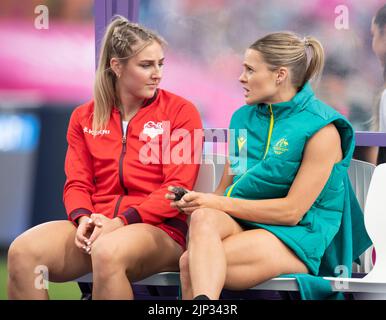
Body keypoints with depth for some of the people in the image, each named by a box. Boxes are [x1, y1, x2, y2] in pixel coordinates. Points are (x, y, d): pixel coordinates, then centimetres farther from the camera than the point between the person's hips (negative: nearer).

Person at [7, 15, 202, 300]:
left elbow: (178, 187, -5)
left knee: (108, 251, -40)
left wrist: (122, 221, -17)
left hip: (159, 229, -4)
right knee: (22, 252, -25)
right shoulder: (85, 117, 16)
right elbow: (77, 183, 12)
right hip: (96, 226, 4)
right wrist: (84, 219, -12)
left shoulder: (181, 112, 3)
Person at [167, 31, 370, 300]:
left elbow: (292, 211, -11)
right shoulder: (244, 118, 16)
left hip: (297, 239, -5)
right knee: (203, 218, -35)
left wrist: (220, 203, -13)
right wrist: (194, 200, -5)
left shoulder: (322, 129, -6)